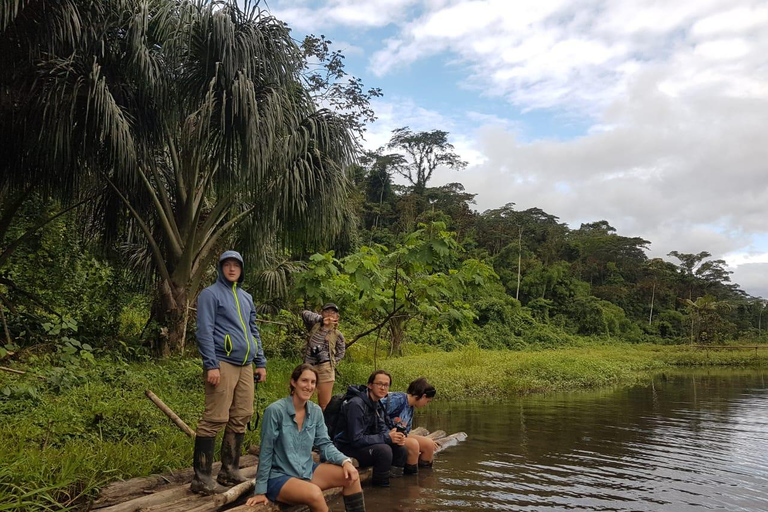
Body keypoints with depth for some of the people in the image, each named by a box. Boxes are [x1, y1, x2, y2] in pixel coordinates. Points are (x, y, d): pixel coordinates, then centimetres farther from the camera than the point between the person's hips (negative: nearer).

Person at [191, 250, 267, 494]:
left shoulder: (246, 298, 20)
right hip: (223, 364, -7)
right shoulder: (211, 294, -1)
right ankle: (202, 477, -3)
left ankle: (230, 470, 19)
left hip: (245, 366, 7)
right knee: (215, 419, -9)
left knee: (241, 418, 8)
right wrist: (211, 365, -17)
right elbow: (204, 331, -9)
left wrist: (260, 362, 17)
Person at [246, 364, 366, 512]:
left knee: (351, 475, -10)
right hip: (279, 477, -6)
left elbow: (325, 444, 2)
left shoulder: (316, 411, 1)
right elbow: (266, 452, -14)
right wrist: (260, 491, -10)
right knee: (315, 493, -32)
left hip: (307, 471, 6)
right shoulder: (275, 410, -18)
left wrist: (345, 461, -17)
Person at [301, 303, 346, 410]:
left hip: (325, 369, -1)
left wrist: (331, 364, 4)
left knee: (325, 406, -3)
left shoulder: (338, 335, 10)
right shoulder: (314, 325, 10)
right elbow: (304, 313, -5)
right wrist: (321, 319, -7)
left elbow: (340, 354, 17)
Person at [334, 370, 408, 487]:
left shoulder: (377, 403, 6)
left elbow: (382, 428, 9)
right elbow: (356, 439, -27)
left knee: (400, 448, -2)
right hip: (347, 448, -9)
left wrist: (396, 437, -14)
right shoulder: (356, 404, -24)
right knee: (384, 450, -29)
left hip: (365, 445, 9)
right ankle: (380, 485, -9)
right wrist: (387, 438, -24)